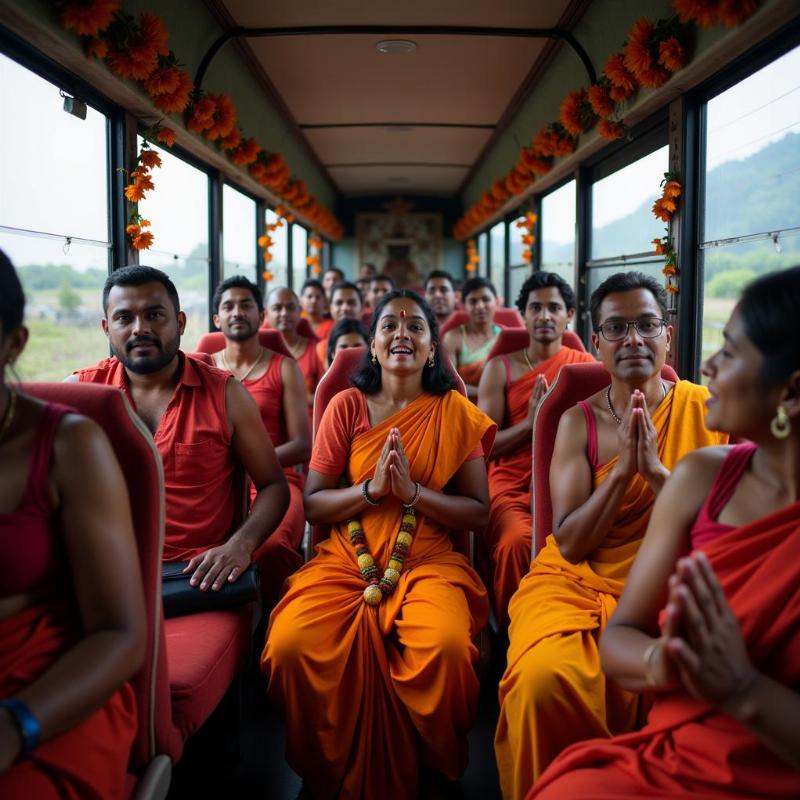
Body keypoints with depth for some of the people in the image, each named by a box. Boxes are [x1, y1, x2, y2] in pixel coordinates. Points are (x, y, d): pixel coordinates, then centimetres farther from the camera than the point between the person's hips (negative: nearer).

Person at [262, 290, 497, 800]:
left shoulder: (456, 412, 6)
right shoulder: (347, 405, 7)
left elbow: (478, 510, 3)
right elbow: (313, 504, 5)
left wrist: (412, 491, -12)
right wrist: (370, 489, -13)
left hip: (428, 560, 0)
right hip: (347, 558, 1)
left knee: (446, 647, -32)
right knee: (291, 646, -27)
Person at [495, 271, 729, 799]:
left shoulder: (707, 409, 3)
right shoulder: (579, 420, 4)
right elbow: (569, 544, -2)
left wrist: (657, 471, -15)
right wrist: (622, 468, -14)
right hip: (576, 583, 0)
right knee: (544, 678, -29)